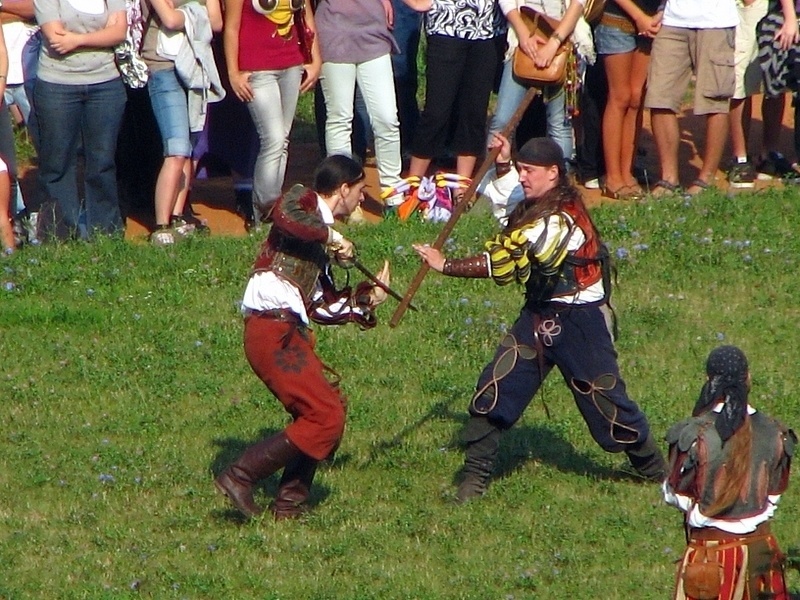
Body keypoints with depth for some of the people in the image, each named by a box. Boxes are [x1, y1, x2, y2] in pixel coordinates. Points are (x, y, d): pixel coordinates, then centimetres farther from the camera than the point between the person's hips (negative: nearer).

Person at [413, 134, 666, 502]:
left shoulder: (560, 220, -25)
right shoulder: (538, 206, 3)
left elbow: (501, 265, -27)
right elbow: (505, 208, 27)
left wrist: (445, 265, -24)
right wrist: (503, 166, 11)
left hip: (578, 321, -8)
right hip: (540, 316, 8)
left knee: (606, 401, 2)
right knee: (494, 390, -3)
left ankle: (655, 469, 22)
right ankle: (475, 475, 3)